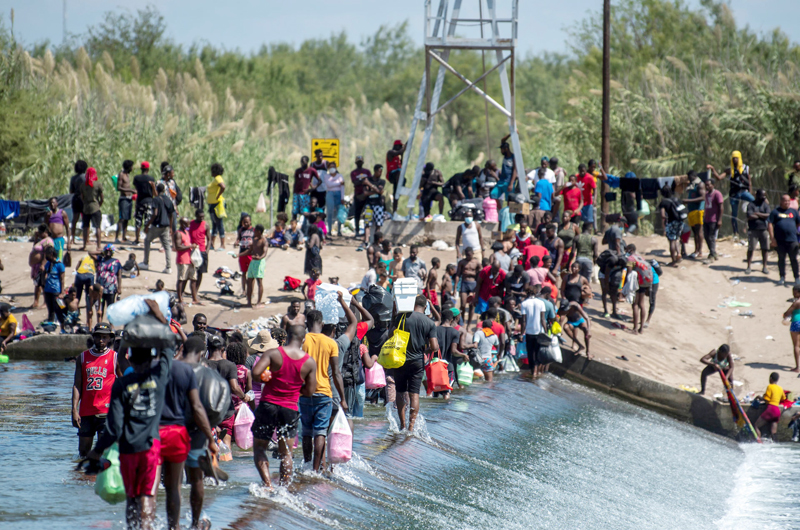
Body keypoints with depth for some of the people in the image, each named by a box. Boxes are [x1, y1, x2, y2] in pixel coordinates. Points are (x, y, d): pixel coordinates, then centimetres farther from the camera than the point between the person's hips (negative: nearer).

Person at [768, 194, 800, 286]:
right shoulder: (775, 212, 4)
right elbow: (770, 224, -1)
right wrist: (772, 238, -8)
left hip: (792, 240, 1)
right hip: (780, 240, -1)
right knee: (781, 259, 6)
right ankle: (782, 278, 16)